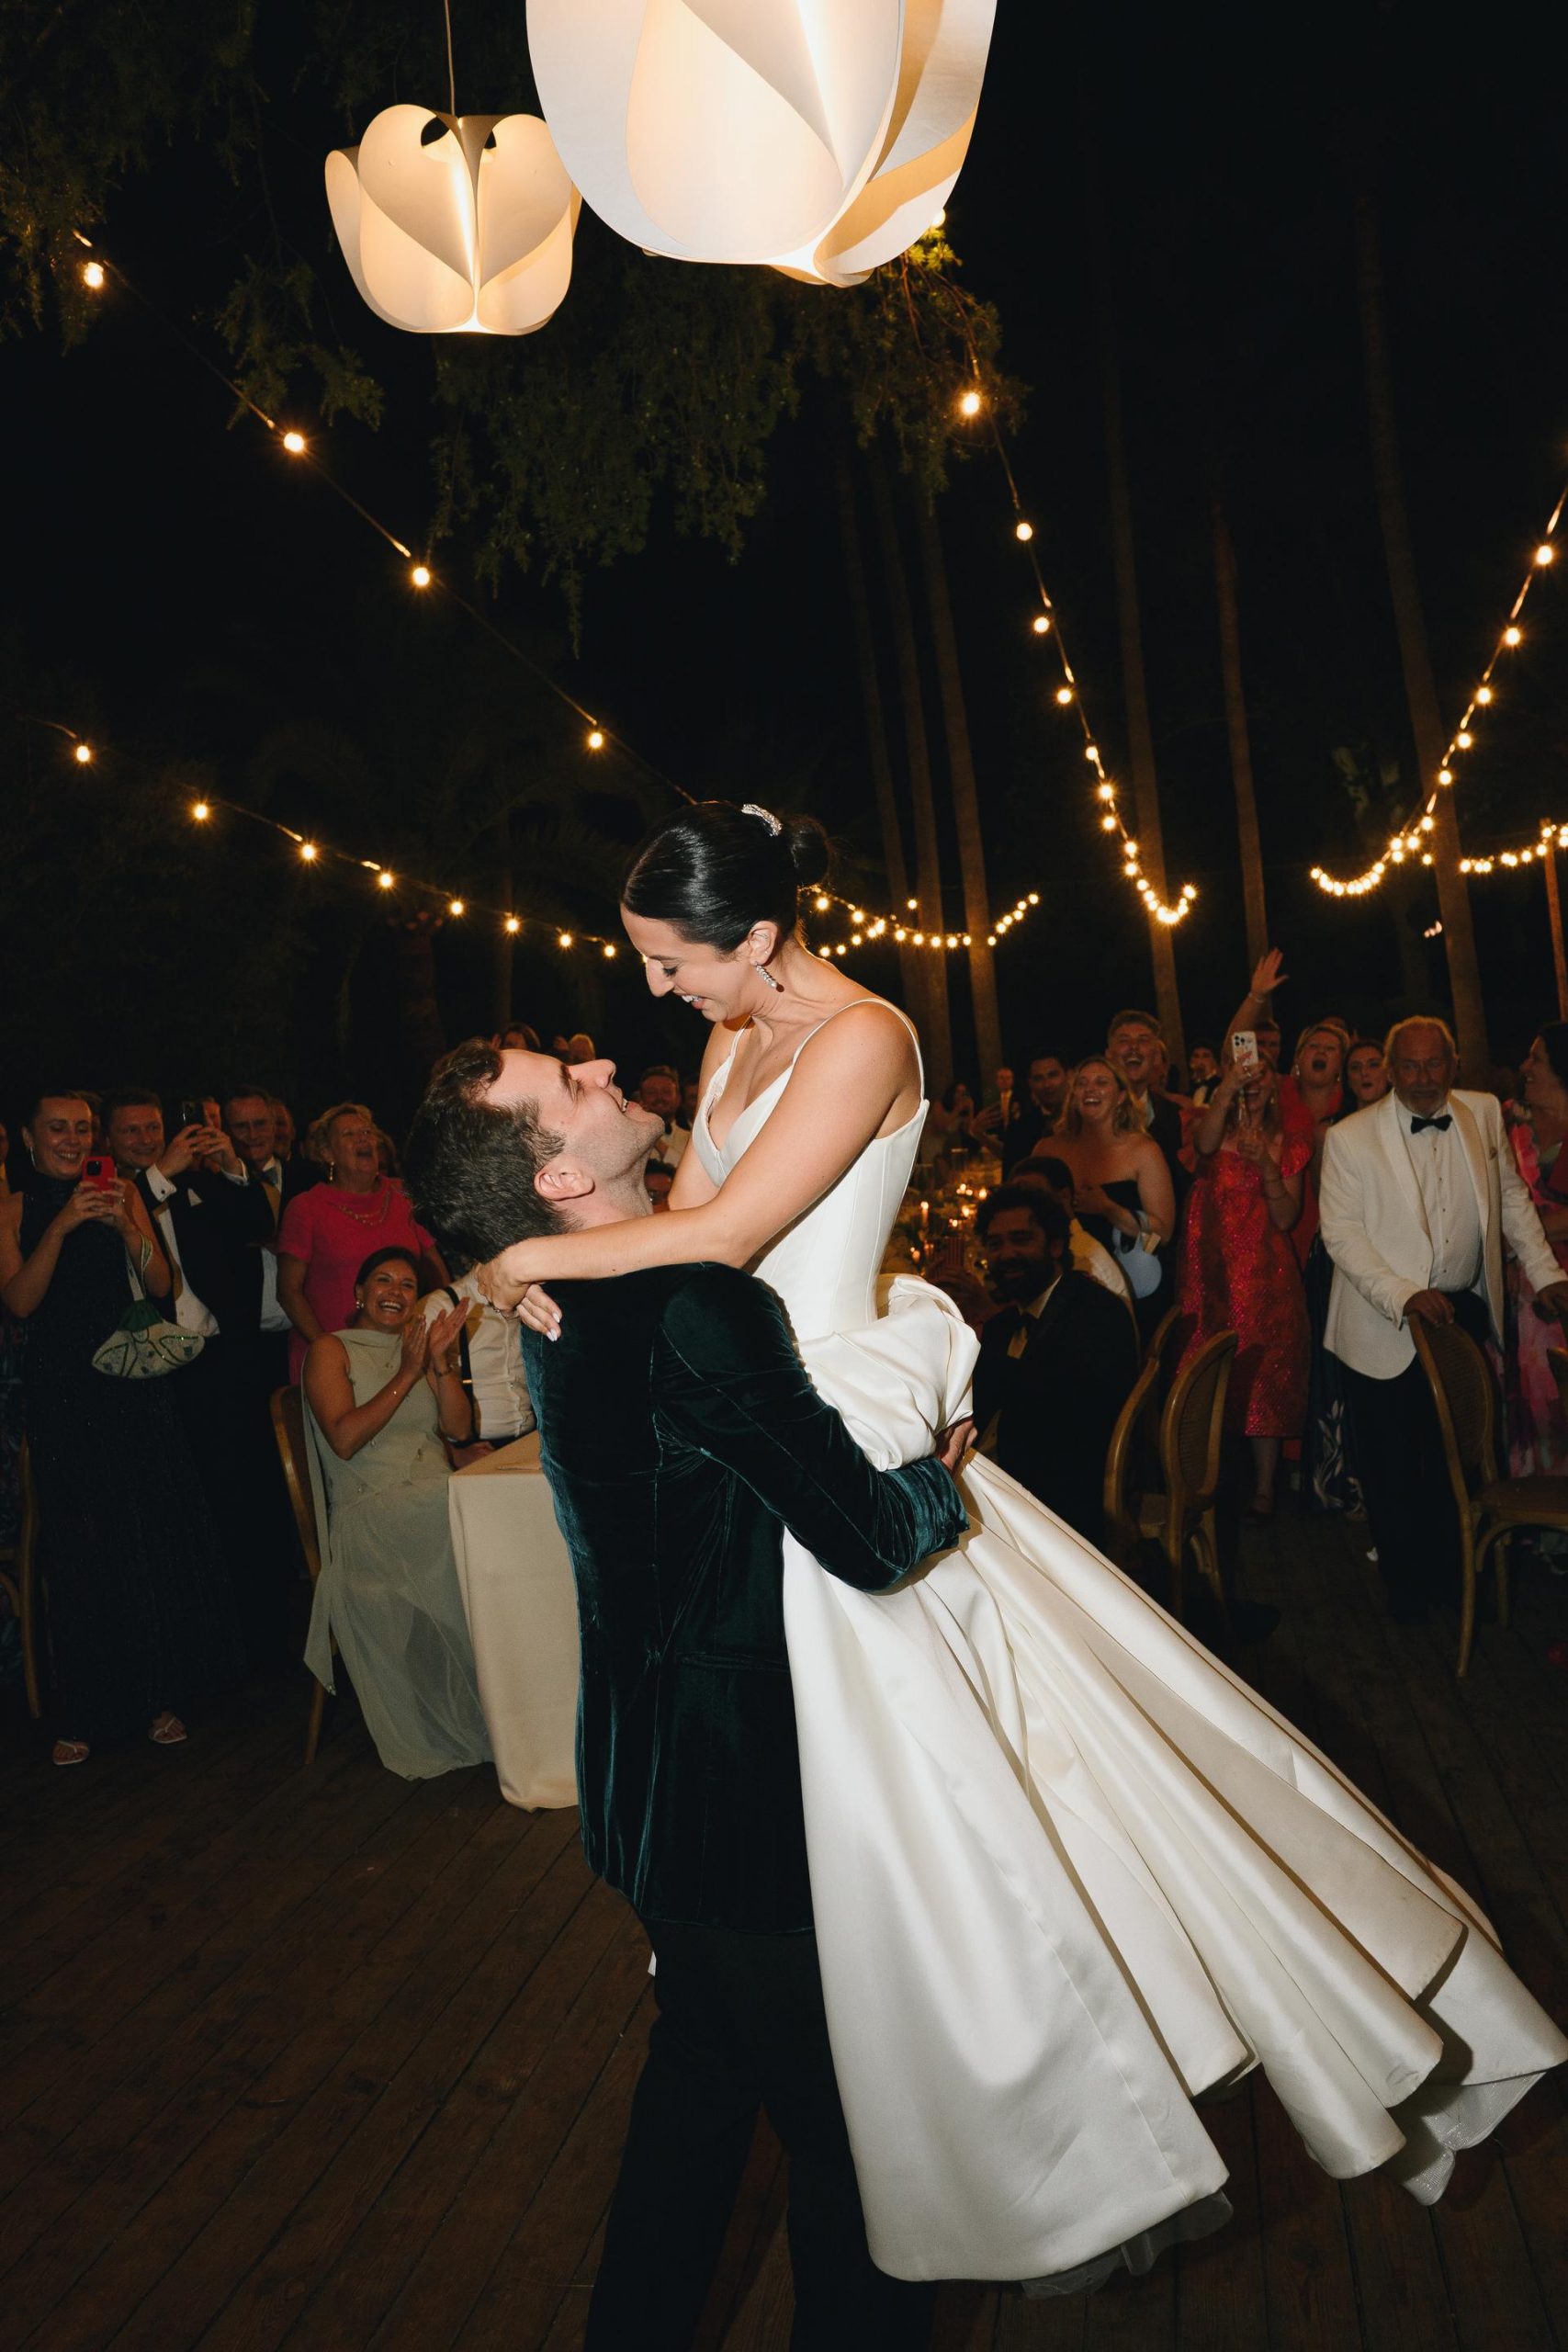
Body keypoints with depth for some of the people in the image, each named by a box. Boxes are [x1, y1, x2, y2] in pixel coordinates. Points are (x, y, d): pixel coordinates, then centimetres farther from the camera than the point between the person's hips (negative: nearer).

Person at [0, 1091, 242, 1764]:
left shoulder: (122, 1193, 6)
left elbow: (161, 1286, 0)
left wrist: (127, 1226, -16)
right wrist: (61, 1226, -19)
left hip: (132, 1385, 1)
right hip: (61, 1395, -1)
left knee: (155, 1536, 0)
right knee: (78, 1548, 1)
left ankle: (163, 1694, 13)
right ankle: (85, 1712, 12)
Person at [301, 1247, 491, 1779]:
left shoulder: (419, 1347, 21)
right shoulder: (331, 1350, 7)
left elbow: (459, 1430, 8)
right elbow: (344, 1439, -9)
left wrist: (441, 1361, -3)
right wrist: (406, 1375, -10)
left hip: (437, 1502, 5)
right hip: (369, 1512, -5)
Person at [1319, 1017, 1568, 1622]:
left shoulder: (1485, 1115, 3)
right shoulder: (1350, 1138, -9)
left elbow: (1511, 1196, 14)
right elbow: (1340, 1232, -11)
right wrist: (1404, 1296, -20)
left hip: (1467, 1314, 3)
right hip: (1387, 1328, -3)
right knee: (1394, 1465, 6)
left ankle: (1448, 1571, 31)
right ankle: (1405, 1582, 26)